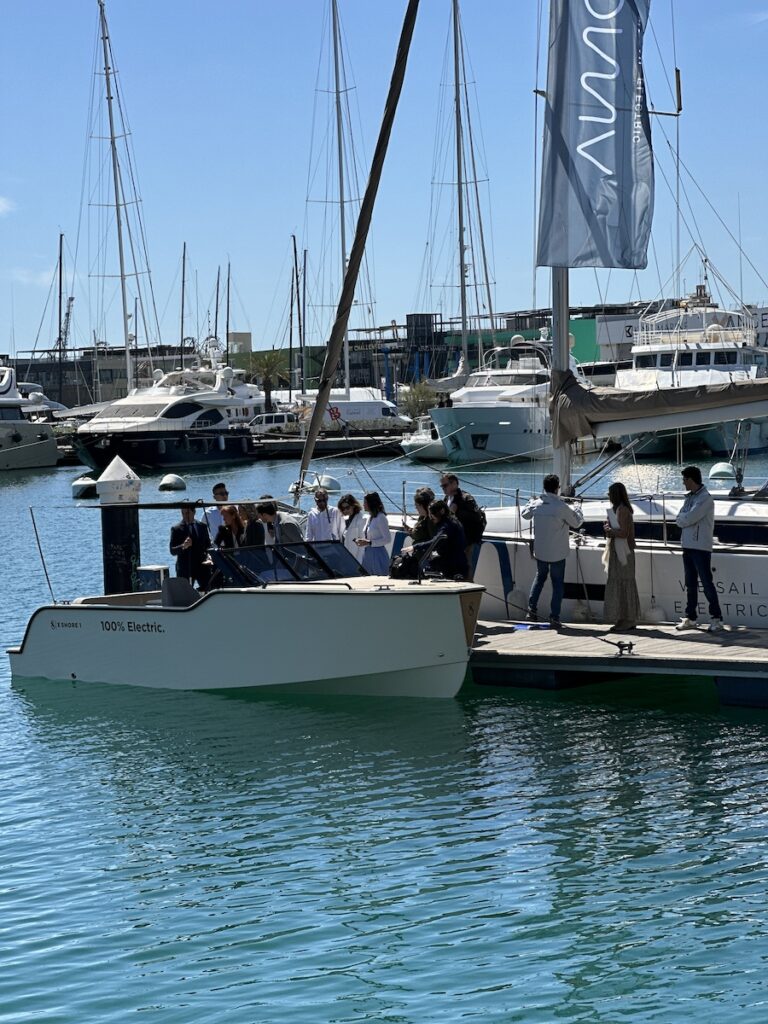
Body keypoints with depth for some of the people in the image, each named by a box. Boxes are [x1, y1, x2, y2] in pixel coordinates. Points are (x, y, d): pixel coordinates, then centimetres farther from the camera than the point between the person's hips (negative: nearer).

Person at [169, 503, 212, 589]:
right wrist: (183, 546, -25)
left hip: (202, 566, 3)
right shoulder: (176, 529, 0)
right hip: (185, 569, -3)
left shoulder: (202, 526, 10)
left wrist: (208, 558, -5)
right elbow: (172, 551, -5)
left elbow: (208, 545, 15)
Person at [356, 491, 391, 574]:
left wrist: (369, 542, -19)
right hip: (368, 554, 8)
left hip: (378, 555, -8)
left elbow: (387, 539, -15)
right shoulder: (369, 517, 13)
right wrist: (361, 541, 4)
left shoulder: (381, 517, -12)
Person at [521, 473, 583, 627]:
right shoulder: (562, 507, -19)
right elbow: (576, 523, -6)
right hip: (557, 554, -4)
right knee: (557, 583, 6)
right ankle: (554, 617, 3)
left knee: (540, 577, 24)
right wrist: (576, 510, 14)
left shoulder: (536, 504, -6)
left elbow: (525, 514, 16)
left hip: (540, 552, 4)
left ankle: (532, 608, 14)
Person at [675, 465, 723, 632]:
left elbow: (688, 518, -19)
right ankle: (690, 618, 16)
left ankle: (716, 619, -4)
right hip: (688, 546, 8)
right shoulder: (690, 497, 15)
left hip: (701, 547, -8)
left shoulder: (705, 498, -12)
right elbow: (680, 520, 10)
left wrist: (682, 517, 1)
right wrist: (686, 518, -9)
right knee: (690, 584, 11)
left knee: (707, 583, -7)